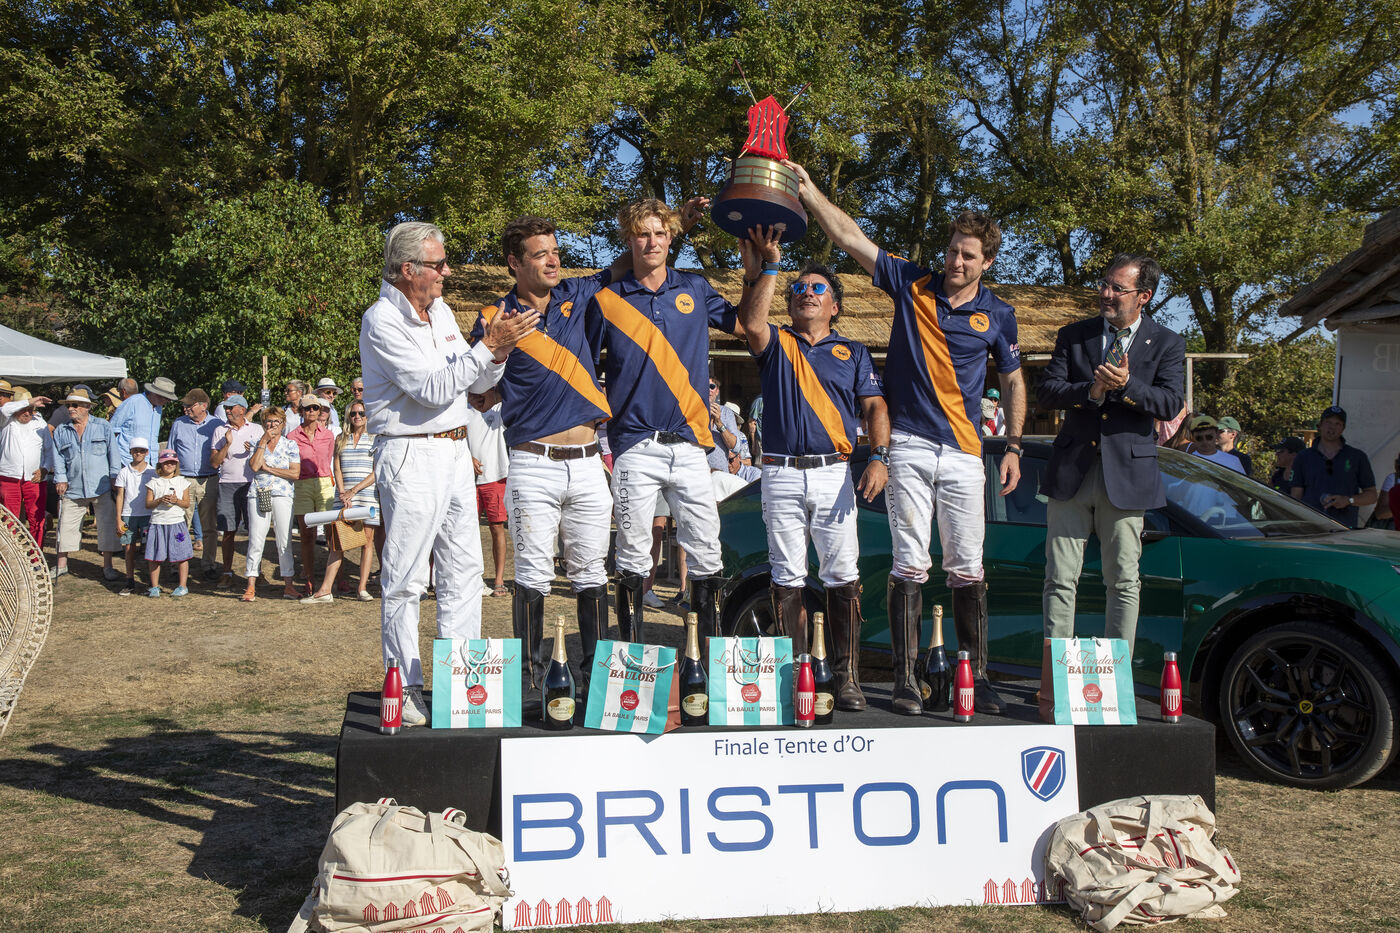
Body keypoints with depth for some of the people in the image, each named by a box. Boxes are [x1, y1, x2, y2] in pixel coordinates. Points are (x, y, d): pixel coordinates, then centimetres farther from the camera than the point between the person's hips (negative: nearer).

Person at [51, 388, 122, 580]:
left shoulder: (103, 427, 6)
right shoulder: (60, 432, 12)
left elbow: (113, 453, 5)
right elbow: (58, 458, 11)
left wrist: (115, 478, -1)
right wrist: (60, 479, -1)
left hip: (102, 488, -2)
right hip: (73, 489, 2)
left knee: (107, 525, -2)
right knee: (67, 525, 5)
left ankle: (107, 567, 6)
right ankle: (61, 564, 19)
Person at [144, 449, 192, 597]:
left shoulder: (182, 482, 8)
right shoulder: (154, 483, 6)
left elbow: (187, 503, 5)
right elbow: (148, 504, 2)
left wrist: (177, 501, -14)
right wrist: (160, 500, -15)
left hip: (177, 523, 0)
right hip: (157, 523, 0)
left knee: (181, 557, -1)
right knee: (154, 558, 2)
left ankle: (182, 586, 9)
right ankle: (155, 587, 13)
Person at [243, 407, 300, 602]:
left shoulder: (290, 444, 9)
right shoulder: (257, 443, 14)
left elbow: (295, 473, -2)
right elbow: (254, 466, -5)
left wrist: (268, 468, -5)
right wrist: (263, 442, -3)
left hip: (282, 494, -1)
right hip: (258, 494, 1)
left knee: (284, 541, -2)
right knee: (255, 540, -3)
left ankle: (288, 585, 4)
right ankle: (251, 587, 1)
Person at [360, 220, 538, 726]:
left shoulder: (440, 310, 13)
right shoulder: (383, 320, -12)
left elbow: (473, 383, 16)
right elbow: (434, 388, -20)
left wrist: (499, 352, -3)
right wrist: (488, 345, -21)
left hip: (456, 452, 8)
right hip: (411, 459, -8)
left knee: (464, 571, 9)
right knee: (405, 580, -3)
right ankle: (405, 689, 6)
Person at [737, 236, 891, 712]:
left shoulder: (853, 353, 16)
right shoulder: (776, 343, 13)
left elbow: (875, 406, 7)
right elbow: (751, 323, -10)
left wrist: (879, 457, -8)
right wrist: (769, 266, -7)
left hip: (835, 473, 0)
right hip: (781, 474, 0)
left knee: (842, 575, -4)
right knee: (788, 577, 2)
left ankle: (847, 677, 1)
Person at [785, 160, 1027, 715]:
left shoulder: (997, 314, 7)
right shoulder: (912, 285, 4)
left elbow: (1012, 381, 17)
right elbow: (851, 239, -2)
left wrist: (1013, 448, 9)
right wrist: (807, 189, -11)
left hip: (963, 453, 1)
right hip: (908, 449, -1)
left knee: (967, 568, 5)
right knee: (909, 565, -1)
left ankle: (976, 676, 15)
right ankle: (905, 679, 4)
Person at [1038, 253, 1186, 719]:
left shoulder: (1166, 344, 5)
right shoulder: (1073, 335, 9)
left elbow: (1170, 403, -7)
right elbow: (1046, 391, 1)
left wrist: (1127, 385, -24)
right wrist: (1090, 391, -17)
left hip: (1128, 474, -1)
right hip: (1072, 469, 1)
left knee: (1123, 581, 3)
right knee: (1061, 579, 0)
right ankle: (1054, 685, 5)